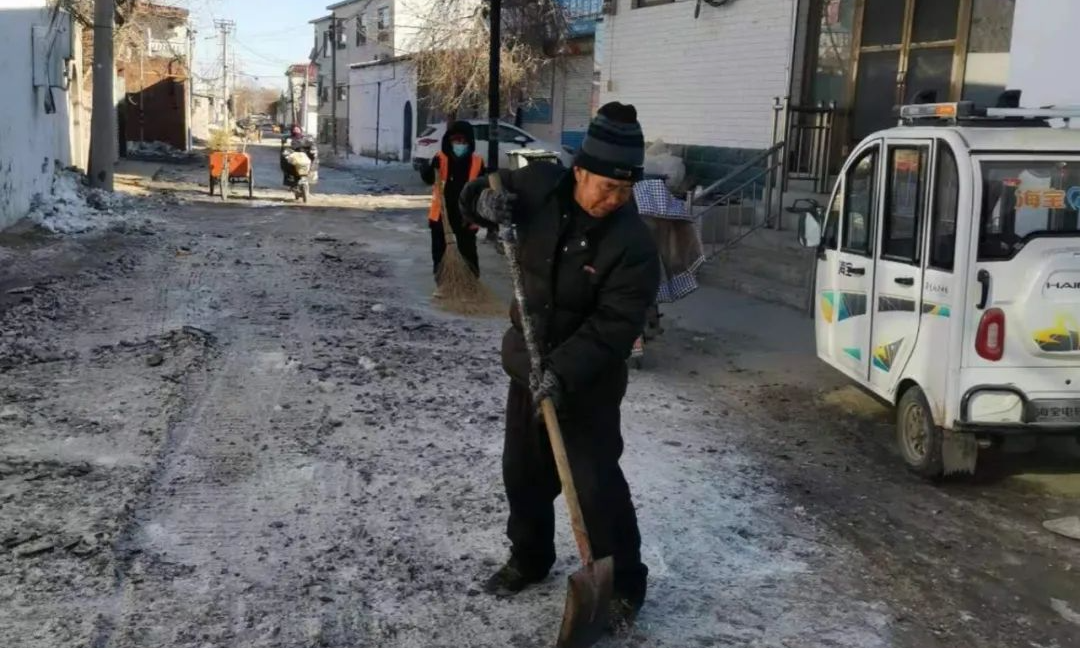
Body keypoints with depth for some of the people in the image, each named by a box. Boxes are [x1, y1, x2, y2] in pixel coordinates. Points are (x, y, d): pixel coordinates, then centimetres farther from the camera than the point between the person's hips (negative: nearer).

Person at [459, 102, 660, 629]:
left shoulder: (633, 244, -23)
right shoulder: (539, 185, -9)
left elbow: (613, 328, -25)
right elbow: (474, 196, 7)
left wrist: (563, 372, -34)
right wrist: (485, 201, -16)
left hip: (588, 382, -5)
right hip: (528, 365, 6)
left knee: (597, 483, -3)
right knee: (522, 471, 18)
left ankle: (624, 583, 17)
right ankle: (529, 558, 40)